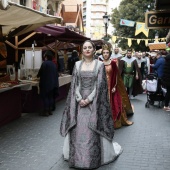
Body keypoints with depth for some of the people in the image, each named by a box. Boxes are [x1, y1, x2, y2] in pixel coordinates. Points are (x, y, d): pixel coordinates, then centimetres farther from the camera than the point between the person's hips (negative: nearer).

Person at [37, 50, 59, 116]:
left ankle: (46, 111, 1)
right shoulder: (54, 64, 8)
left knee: (45, 97, 0)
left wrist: (38, 76, 10)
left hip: (46, 83, -7)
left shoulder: (45, 63, -14)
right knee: (51, 97, 12)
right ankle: (50, 110, 18)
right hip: (53, 83, 7)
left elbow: (40, 72, -12)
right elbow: (56, 74, 12)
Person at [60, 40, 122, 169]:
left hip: (94, 101, -3)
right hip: (79, 101, 3)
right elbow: (74, 84, 4)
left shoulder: (99, 64, -1)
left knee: (93, 131, -1)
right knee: (78, 129, 6)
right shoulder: (77, 64, 8)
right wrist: (79, 99, -10)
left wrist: (88, 99, -15)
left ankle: (93, 158, 13)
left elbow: (100, 85, -7)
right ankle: (76, 155, 22)